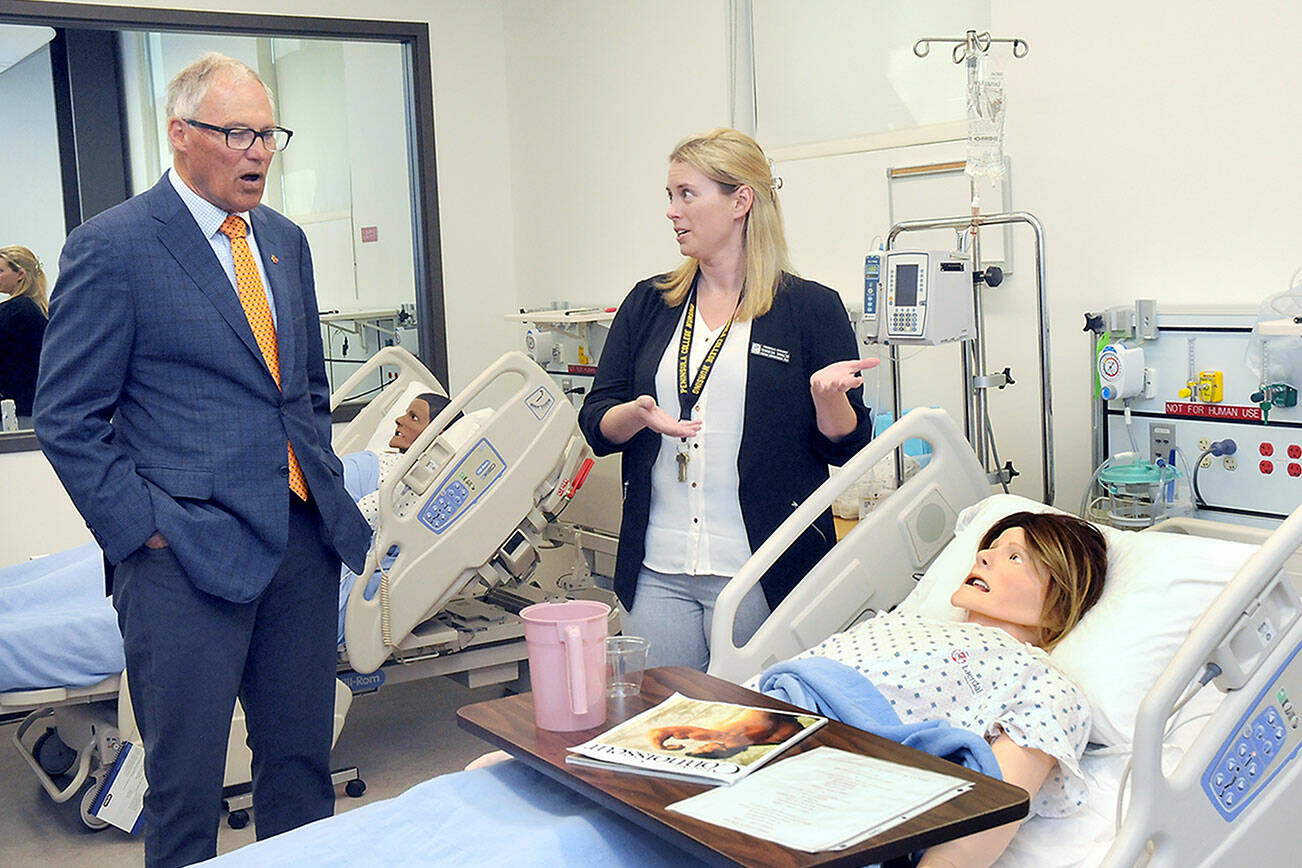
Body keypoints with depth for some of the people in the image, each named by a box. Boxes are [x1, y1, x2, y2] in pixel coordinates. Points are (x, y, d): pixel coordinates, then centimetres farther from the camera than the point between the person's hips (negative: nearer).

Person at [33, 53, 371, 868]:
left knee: (303, 764, 14)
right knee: (185, 783, 6)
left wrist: (325, 487, 12)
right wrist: (141, 528, -12)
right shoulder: (112, 245, -7)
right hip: (187, 554, -6)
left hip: (304, 541, 6)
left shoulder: (287, 241, 13)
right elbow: (67, 418, -8)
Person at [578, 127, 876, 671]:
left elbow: (846, 445, 1)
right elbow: (596, 426, 7)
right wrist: (639, 416, -13)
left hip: (765, 571, -3)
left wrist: (829, 395, -19)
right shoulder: (648, 305, 12)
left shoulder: (811, 308, 1)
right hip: (658, 569, 4)